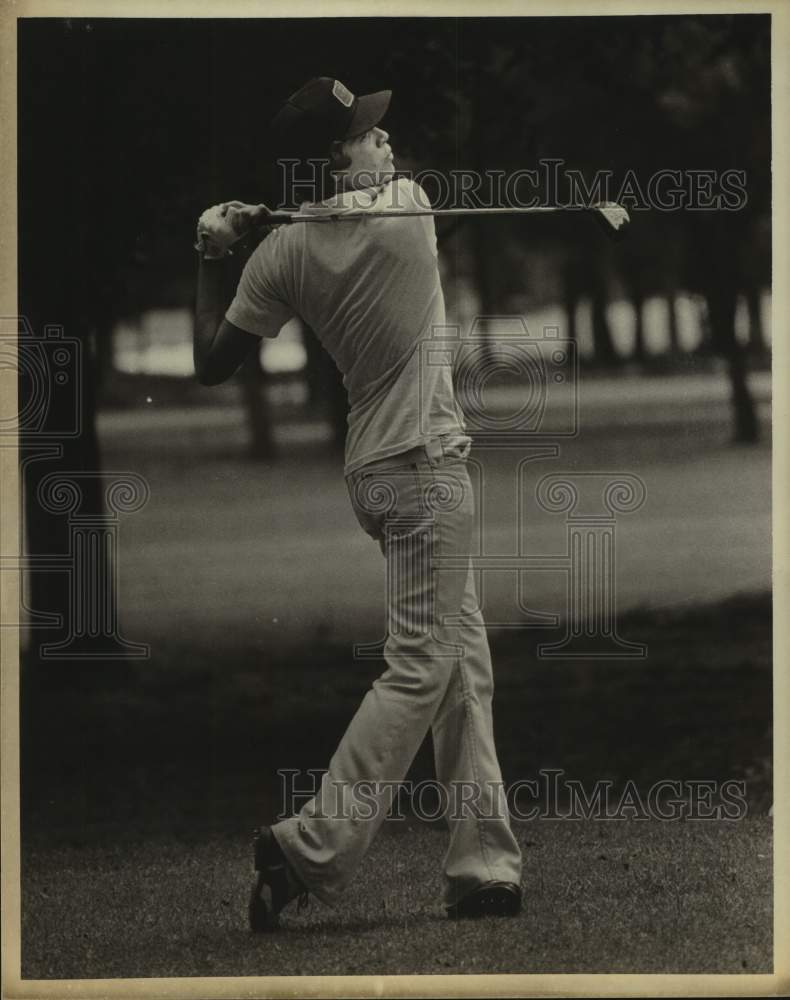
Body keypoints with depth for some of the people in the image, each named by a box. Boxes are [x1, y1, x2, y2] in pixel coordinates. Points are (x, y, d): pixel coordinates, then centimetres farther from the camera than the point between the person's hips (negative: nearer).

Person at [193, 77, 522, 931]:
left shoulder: (282, 254, -1)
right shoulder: (407, 205, -12)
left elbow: (212, 363, 3)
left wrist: (211, 257, 9)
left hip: (374, 468, 7)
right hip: (424, 462, -7)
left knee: (465, 667, 11)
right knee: (420, 668, -6)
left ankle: (483, 867, 10)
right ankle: (311, 851, -11)